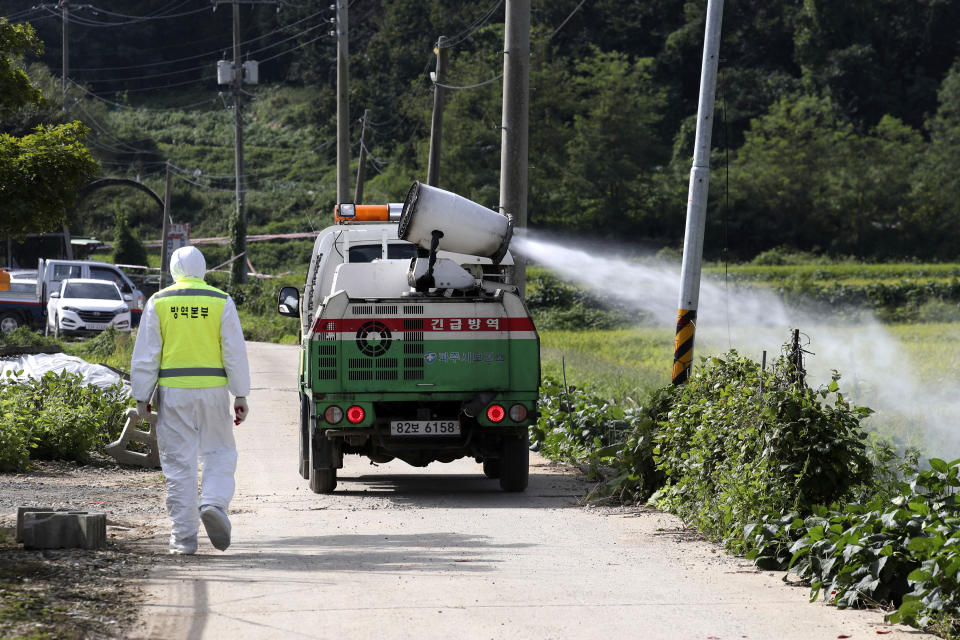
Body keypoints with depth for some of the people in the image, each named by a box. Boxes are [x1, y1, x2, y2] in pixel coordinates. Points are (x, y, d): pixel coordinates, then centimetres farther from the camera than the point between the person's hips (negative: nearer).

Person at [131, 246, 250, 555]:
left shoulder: (158, 302, 2)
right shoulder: (221, 302, 2)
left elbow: (145, 355, 1)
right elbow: (235, 353, 0)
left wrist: (142, 397, 5)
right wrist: (240, 396, 4)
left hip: (173, 390, 0)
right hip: (213, 390, 0)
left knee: (179, 462, 3)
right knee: (219, 454, 12)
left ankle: (184, 537, 3)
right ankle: (213, 504, -15)